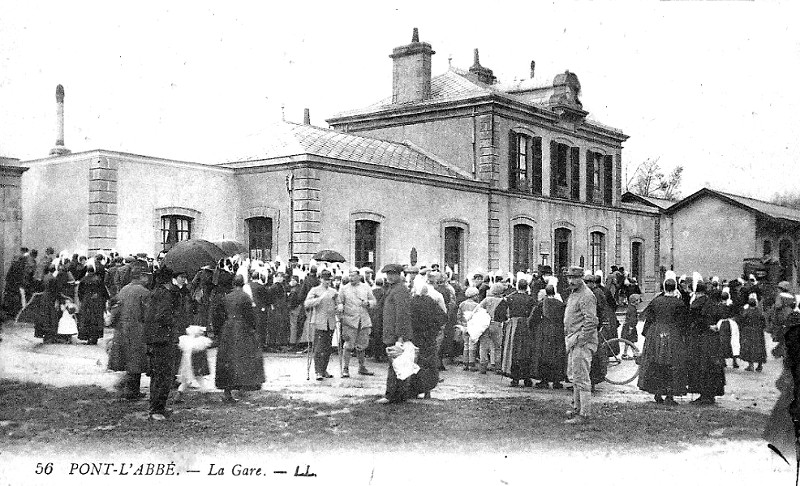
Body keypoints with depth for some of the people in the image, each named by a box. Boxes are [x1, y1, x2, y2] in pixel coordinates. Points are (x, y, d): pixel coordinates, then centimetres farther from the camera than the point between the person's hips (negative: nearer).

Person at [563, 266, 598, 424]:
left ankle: (584, 413, -5)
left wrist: (578, 340, -19)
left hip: (583, 341, -10)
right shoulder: (573, 294, 16)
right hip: (573, 340, 10)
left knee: (581, 378, -9)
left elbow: (591, 322, -23)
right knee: (573, 376, 18)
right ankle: (577, 407, 29)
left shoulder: (587, 296, -16)